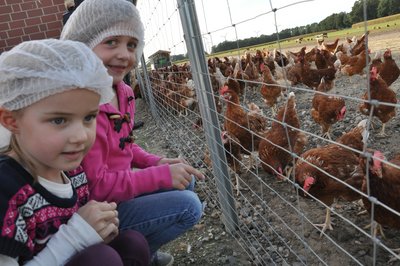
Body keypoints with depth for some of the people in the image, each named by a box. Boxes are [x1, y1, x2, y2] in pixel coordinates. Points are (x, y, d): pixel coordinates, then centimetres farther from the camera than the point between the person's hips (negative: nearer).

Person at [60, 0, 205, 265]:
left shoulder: (124, 92, 0)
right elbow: (95, 186, -28)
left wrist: (156, 162, -4)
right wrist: (161, 174, -25)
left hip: (116, 187, 9)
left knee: (185, 181, 14)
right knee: (188, 206, -14)